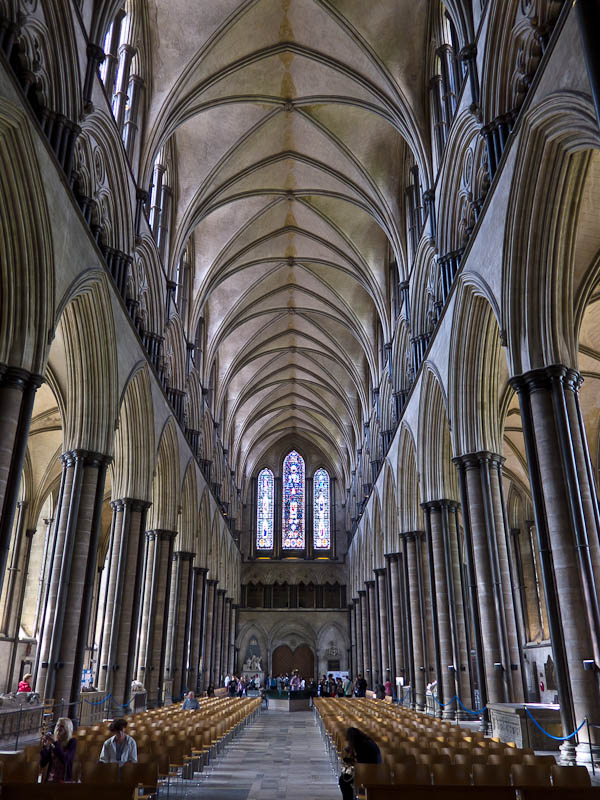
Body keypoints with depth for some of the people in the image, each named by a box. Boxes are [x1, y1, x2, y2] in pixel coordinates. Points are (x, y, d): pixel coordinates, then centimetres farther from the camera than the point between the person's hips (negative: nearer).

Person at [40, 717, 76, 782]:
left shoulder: (71, 742, 0)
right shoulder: (52, 743, 8)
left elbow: (65, 760, -15)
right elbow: (42, 763, 6)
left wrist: (55, 743, -18)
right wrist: (44, 746, -7)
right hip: (50, 779, 3)